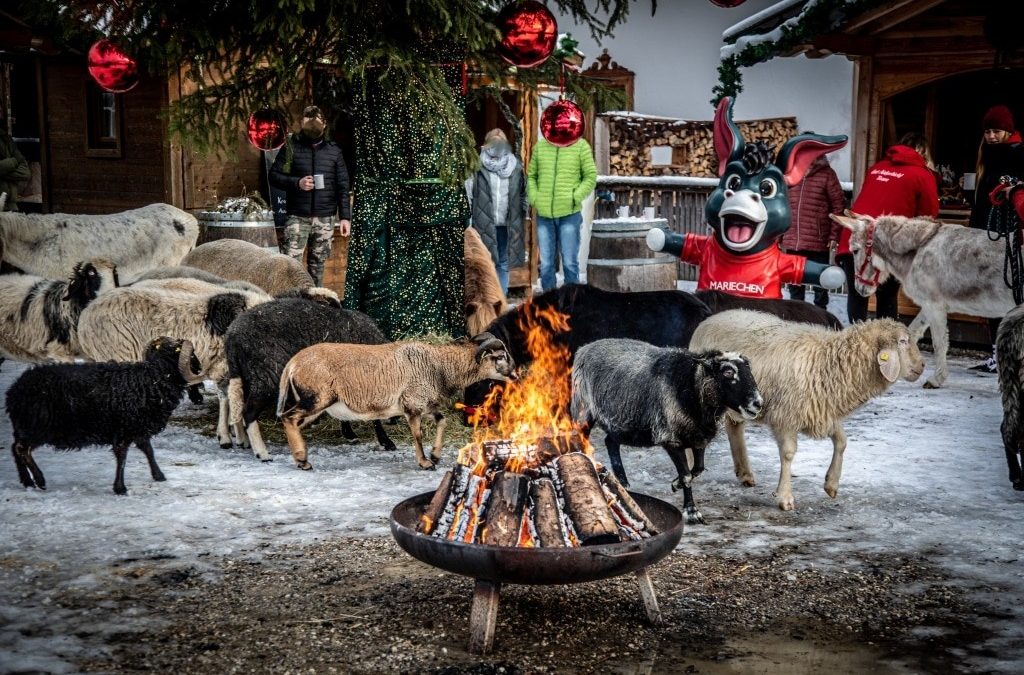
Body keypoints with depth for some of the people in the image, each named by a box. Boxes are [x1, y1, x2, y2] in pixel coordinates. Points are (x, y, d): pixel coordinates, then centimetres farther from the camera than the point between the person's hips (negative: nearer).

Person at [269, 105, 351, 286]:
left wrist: (345, 216, 1)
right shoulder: (292, 147, 2)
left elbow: (342, 186, 7)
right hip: (298, 217, -2)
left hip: (325, 218, 2)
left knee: (318, 264, 8)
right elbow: (274, 175, 3)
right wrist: (297, 183, -14)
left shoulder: (333, 150, 7)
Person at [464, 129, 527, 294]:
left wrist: (523, 212, 5)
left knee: (503, 264, 11)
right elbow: (468, 193, -6)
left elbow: (523, 192, 13)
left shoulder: (515, 166, 5)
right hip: (484, 224, -3)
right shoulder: (477, 166, -6)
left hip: (507, 225, 3)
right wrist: (469, 218, -8)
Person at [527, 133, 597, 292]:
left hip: (569, 214, -2)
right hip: (544, 215, 3)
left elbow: (591, 177, 0)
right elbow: (531, 176, 14)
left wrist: (574, 199, -10)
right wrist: (534, 200, 0)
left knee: (570, 262, 0)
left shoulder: (581, 146, -2)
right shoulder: (540, 146, 7)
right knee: (546, 263, 5)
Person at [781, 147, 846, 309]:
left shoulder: (826, 174, -4)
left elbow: (838, 205, -4)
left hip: (818, 242, -4)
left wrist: (834, 235, -8)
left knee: (820, 283, 7)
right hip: (792, 241, 4)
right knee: (794, 282, 14)